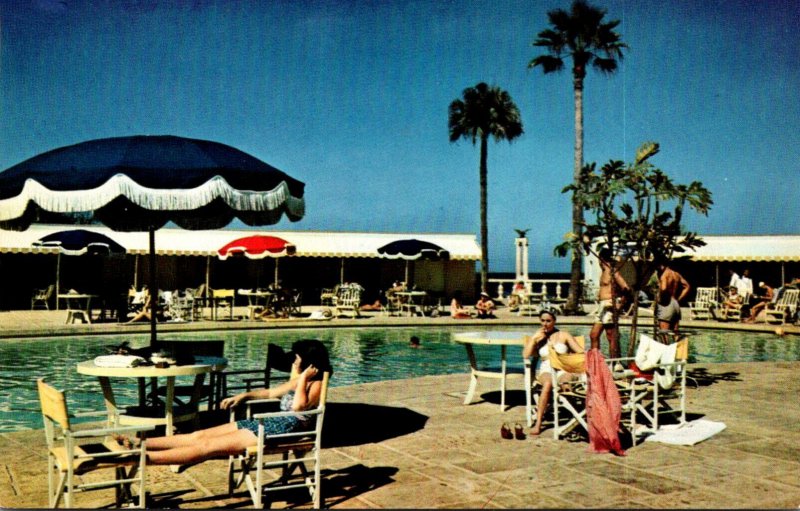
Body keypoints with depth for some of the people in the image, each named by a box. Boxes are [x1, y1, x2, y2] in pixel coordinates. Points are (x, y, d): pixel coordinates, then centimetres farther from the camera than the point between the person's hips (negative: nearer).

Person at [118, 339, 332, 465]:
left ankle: (144, 458, -23)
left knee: (209, 446, -17)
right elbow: (270, 392, 33)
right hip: (268, 424, 9)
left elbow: (298, 407, -25)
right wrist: (243, 396, 24)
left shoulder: (316, 384, -6)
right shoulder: (297, 381, 19)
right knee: (199, 435, -1)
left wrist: (302, 379, -16)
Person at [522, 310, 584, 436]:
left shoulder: (564, 335, 16)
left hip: (564, 370, 0)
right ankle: (538, 423, -37)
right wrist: (534, 338, -1)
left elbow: (581, 352, 10)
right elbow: (526, 355, 1)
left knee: (566, 383, -38)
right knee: (548, 383, -37)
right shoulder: (537, 337, 17)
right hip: (546, 370, 0)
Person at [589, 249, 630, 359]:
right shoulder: (604, 271, 16)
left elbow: (626, 288, -19)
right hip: (602, 306, 10)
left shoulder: (612, 272, -12)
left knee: (612, 338, -5)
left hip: (609, 306, -10)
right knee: (593, 335, 10)